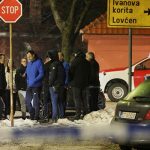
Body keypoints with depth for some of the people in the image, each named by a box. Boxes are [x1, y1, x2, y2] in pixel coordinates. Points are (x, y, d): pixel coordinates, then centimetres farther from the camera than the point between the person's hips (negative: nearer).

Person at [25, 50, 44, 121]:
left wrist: (34, 81, -21)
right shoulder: (29, 63, 13)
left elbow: (41, 74, -15)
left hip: (36, 85, -8)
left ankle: (36, 117, 3)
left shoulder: (38, 62, -10)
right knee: (27, 100, 9)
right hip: (29, 86, 8)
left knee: (35, 101, -5)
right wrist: (28, 81, 8)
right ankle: (32, 115, 22)